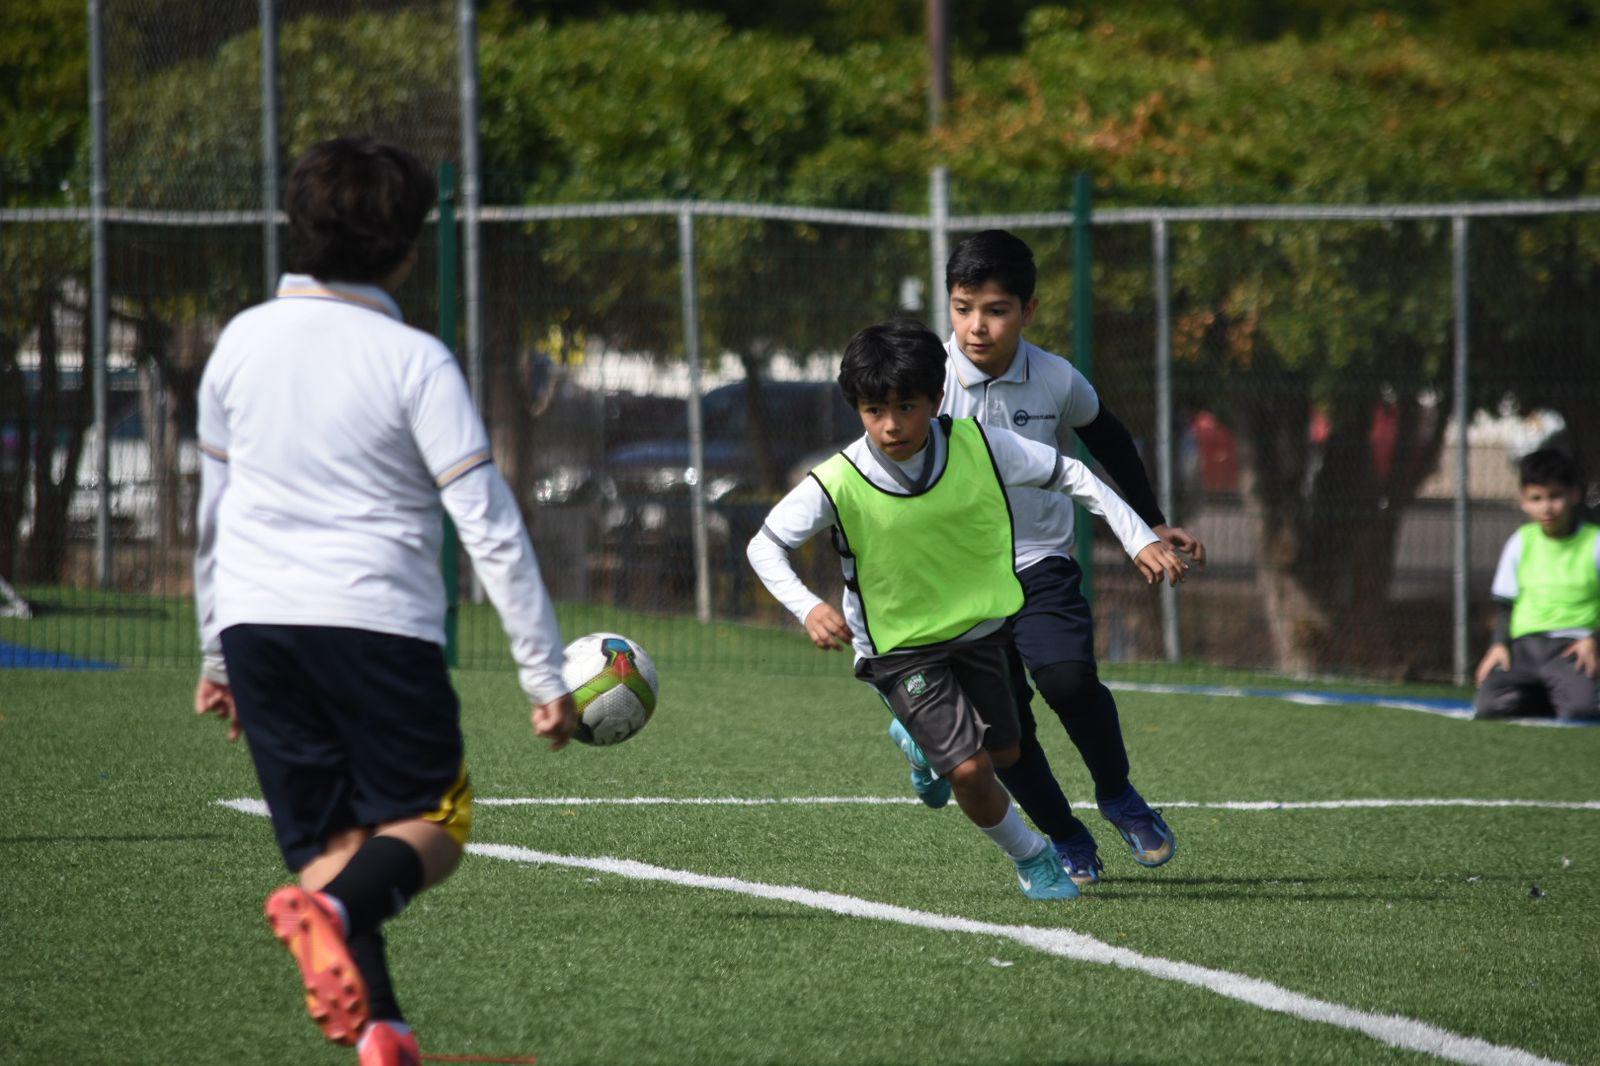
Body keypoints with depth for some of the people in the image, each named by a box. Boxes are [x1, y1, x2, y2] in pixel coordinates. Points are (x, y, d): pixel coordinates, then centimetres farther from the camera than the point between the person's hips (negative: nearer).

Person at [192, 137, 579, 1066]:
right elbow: (491, 526, -9)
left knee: (328, 837, 10)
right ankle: (333, 909, -25)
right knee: (433, 824, 6)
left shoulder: (243, 341, 8)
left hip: (255, 619, 5)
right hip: (379, 620, -4)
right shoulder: (414, 362, -7)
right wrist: (546, 675, -5)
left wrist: (216, 654, 28)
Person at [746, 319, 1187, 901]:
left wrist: (1140, 539, -10)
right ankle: (1030, 857, 13)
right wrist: (807, 608, -31)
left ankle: (922, 737, 49)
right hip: (898, 647, -4)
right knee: (970, 771, -16)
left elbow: (1066, 474, -5)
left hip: (978, 627, 4)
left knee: (1003, 754, 15)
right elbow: (765, 545, -13)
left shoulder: (979, 447, -19)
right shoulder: (836, 484, -25)